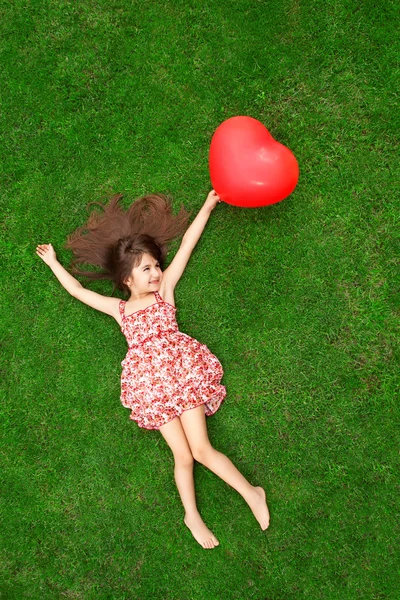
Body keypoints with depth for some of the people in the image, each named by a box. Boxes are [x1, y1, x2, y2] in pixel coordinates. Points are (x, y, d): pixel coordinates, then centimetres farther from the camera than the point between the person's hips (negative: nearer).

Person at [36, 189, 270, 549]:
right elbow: (77, 290, 23)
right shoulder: (119, 309, 14)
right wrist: (53, 263, 31)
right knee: (182, 455, -1)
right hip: (149, 381, 1)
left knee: (201, 449, -8)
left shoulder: (164, 289, 11)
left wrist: (208, 205, 12)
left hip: (181, 369, -1)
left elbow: (187, 243, 10)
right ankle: (192, 516, 18)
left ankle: (251, 493, 10)